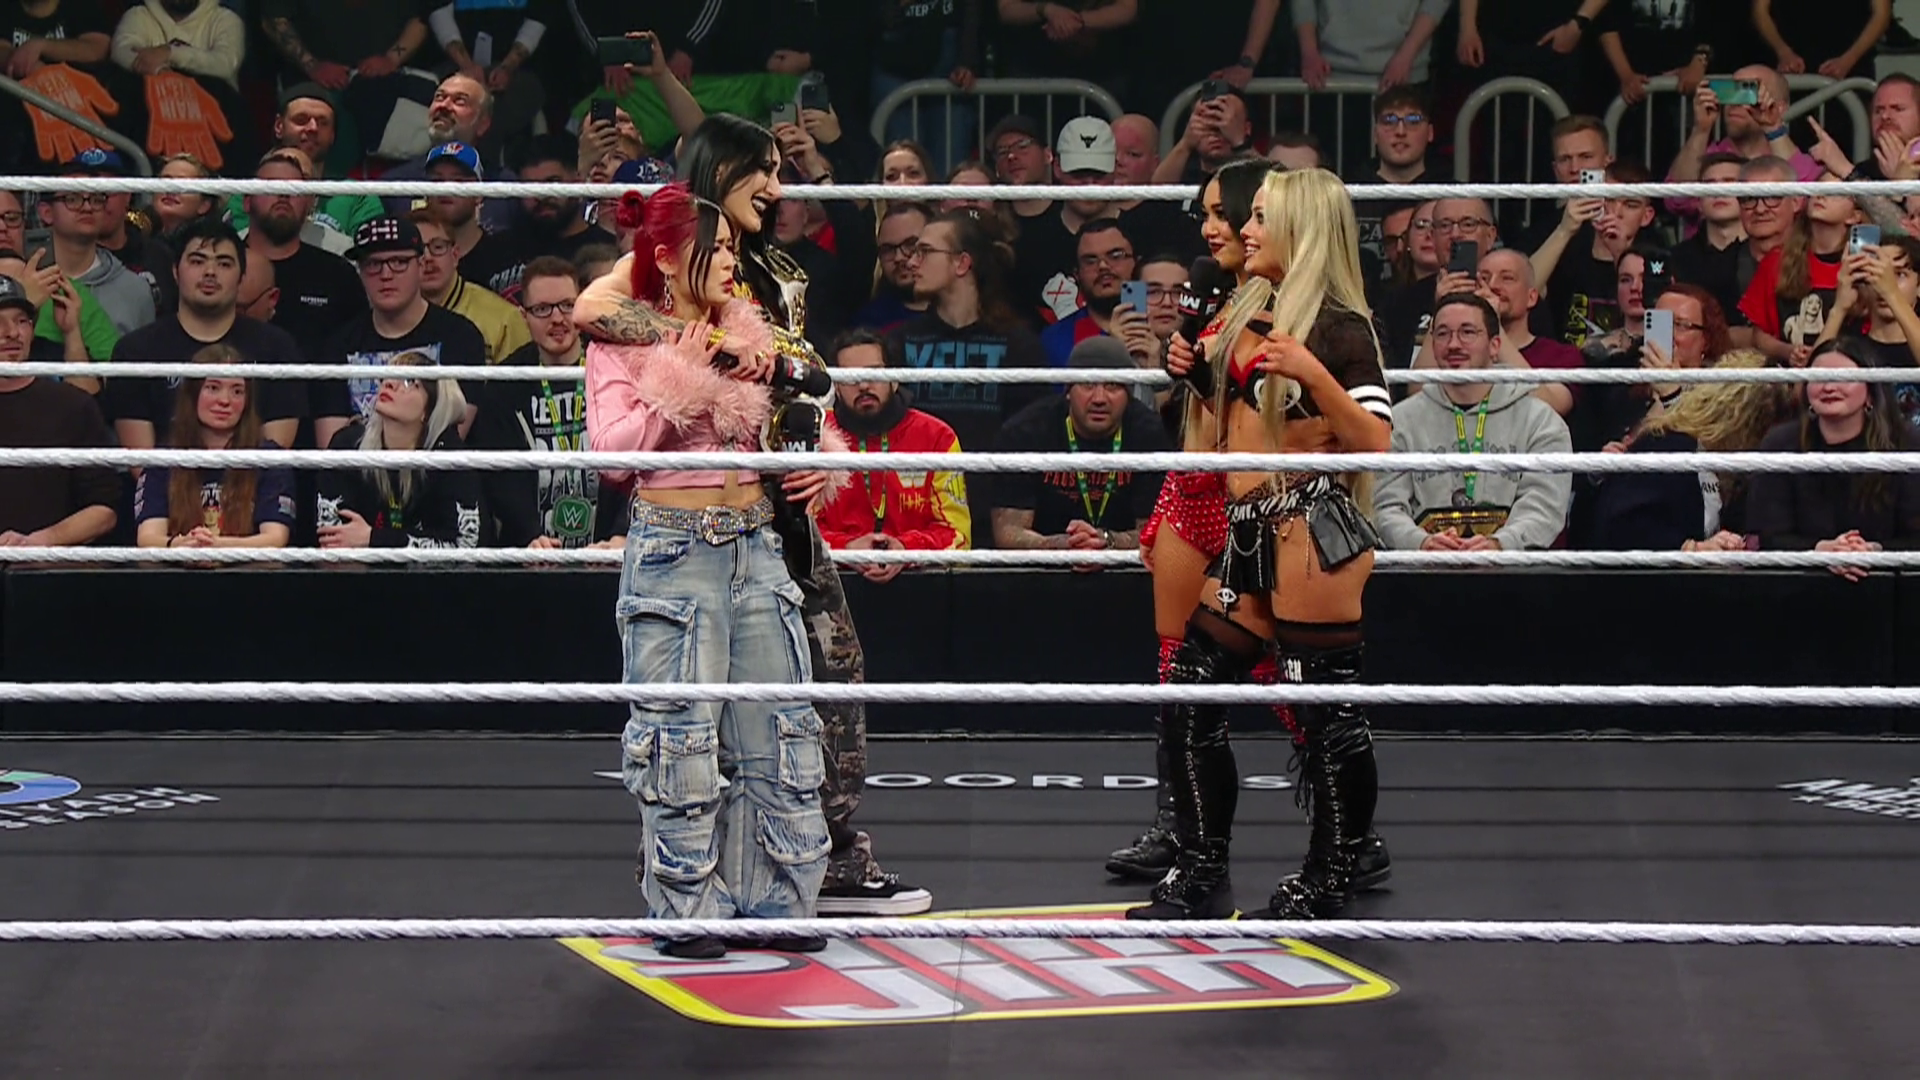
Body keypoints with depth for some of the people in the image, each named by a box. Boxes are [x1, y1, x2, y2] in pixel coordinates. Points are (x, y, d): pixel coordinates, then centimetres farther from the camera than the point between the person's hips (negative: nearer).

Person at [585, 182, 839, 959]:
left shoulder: (747, 335, 12)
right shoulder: (622, 342, -1)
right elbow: (612, 450, -11)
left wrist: (819, 465, 4)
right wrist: (676, 380, -15)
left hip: (756, 545, 5)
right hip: (672, 551, -5)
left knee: (780, 731, 5)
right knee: (680, 736, -2)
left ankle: (776, 902, 14)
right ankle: (686, 913, 7)